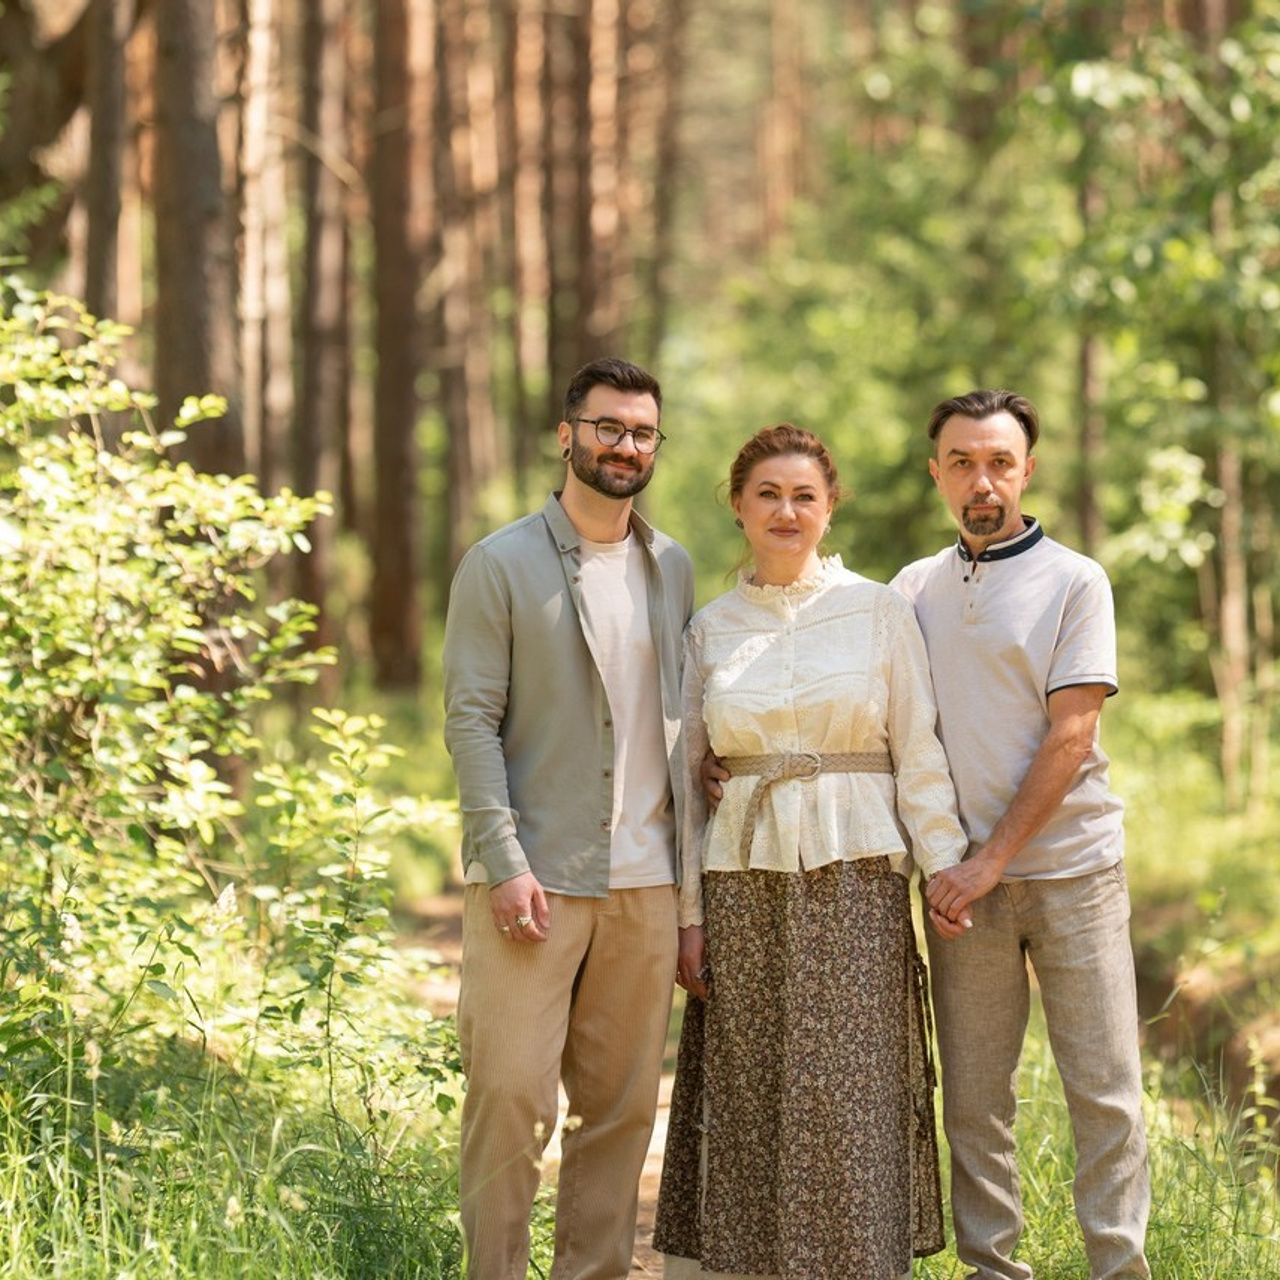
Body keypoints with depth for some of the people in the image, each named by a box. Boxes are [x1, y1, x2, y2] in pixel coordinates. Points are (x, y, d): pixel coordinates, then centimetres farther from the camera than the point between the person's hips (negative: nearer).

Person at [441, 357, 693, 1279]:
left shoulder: (673, 569, 13)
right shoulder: (502, 565, -1)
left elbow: (682, 722, 15)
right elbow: (471, 720, -5)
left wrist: (694, 868, 8)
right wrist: (506, 863, -14)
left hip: (645, 882, 4)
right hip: (536, 881, -4)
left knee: (624, 1104, 7)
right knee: (512, 1098, -7)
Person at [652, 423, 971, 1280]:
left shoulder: (879, 611, 3)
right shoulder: (710, 629, 9)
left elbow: (920, 755, 1)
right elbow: (689, 780, 10)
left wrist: (945, 869, -7)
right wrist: (688, 912, 4)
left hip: (855, 880, -2)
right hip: (743, 881, 2)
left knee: (850, 1099, -3)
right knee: (749, 1106, 3)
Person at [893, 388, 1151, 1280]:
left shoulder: (1074, 582, 0)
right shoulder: (913, 590, 11)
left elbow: (1070, 735, -7)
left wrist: (996, 856, -13)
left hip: (1070, 869, -3)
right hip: (963, 877, 3)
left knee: (1106, 1090, -3)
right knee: (973, 1100, 4)